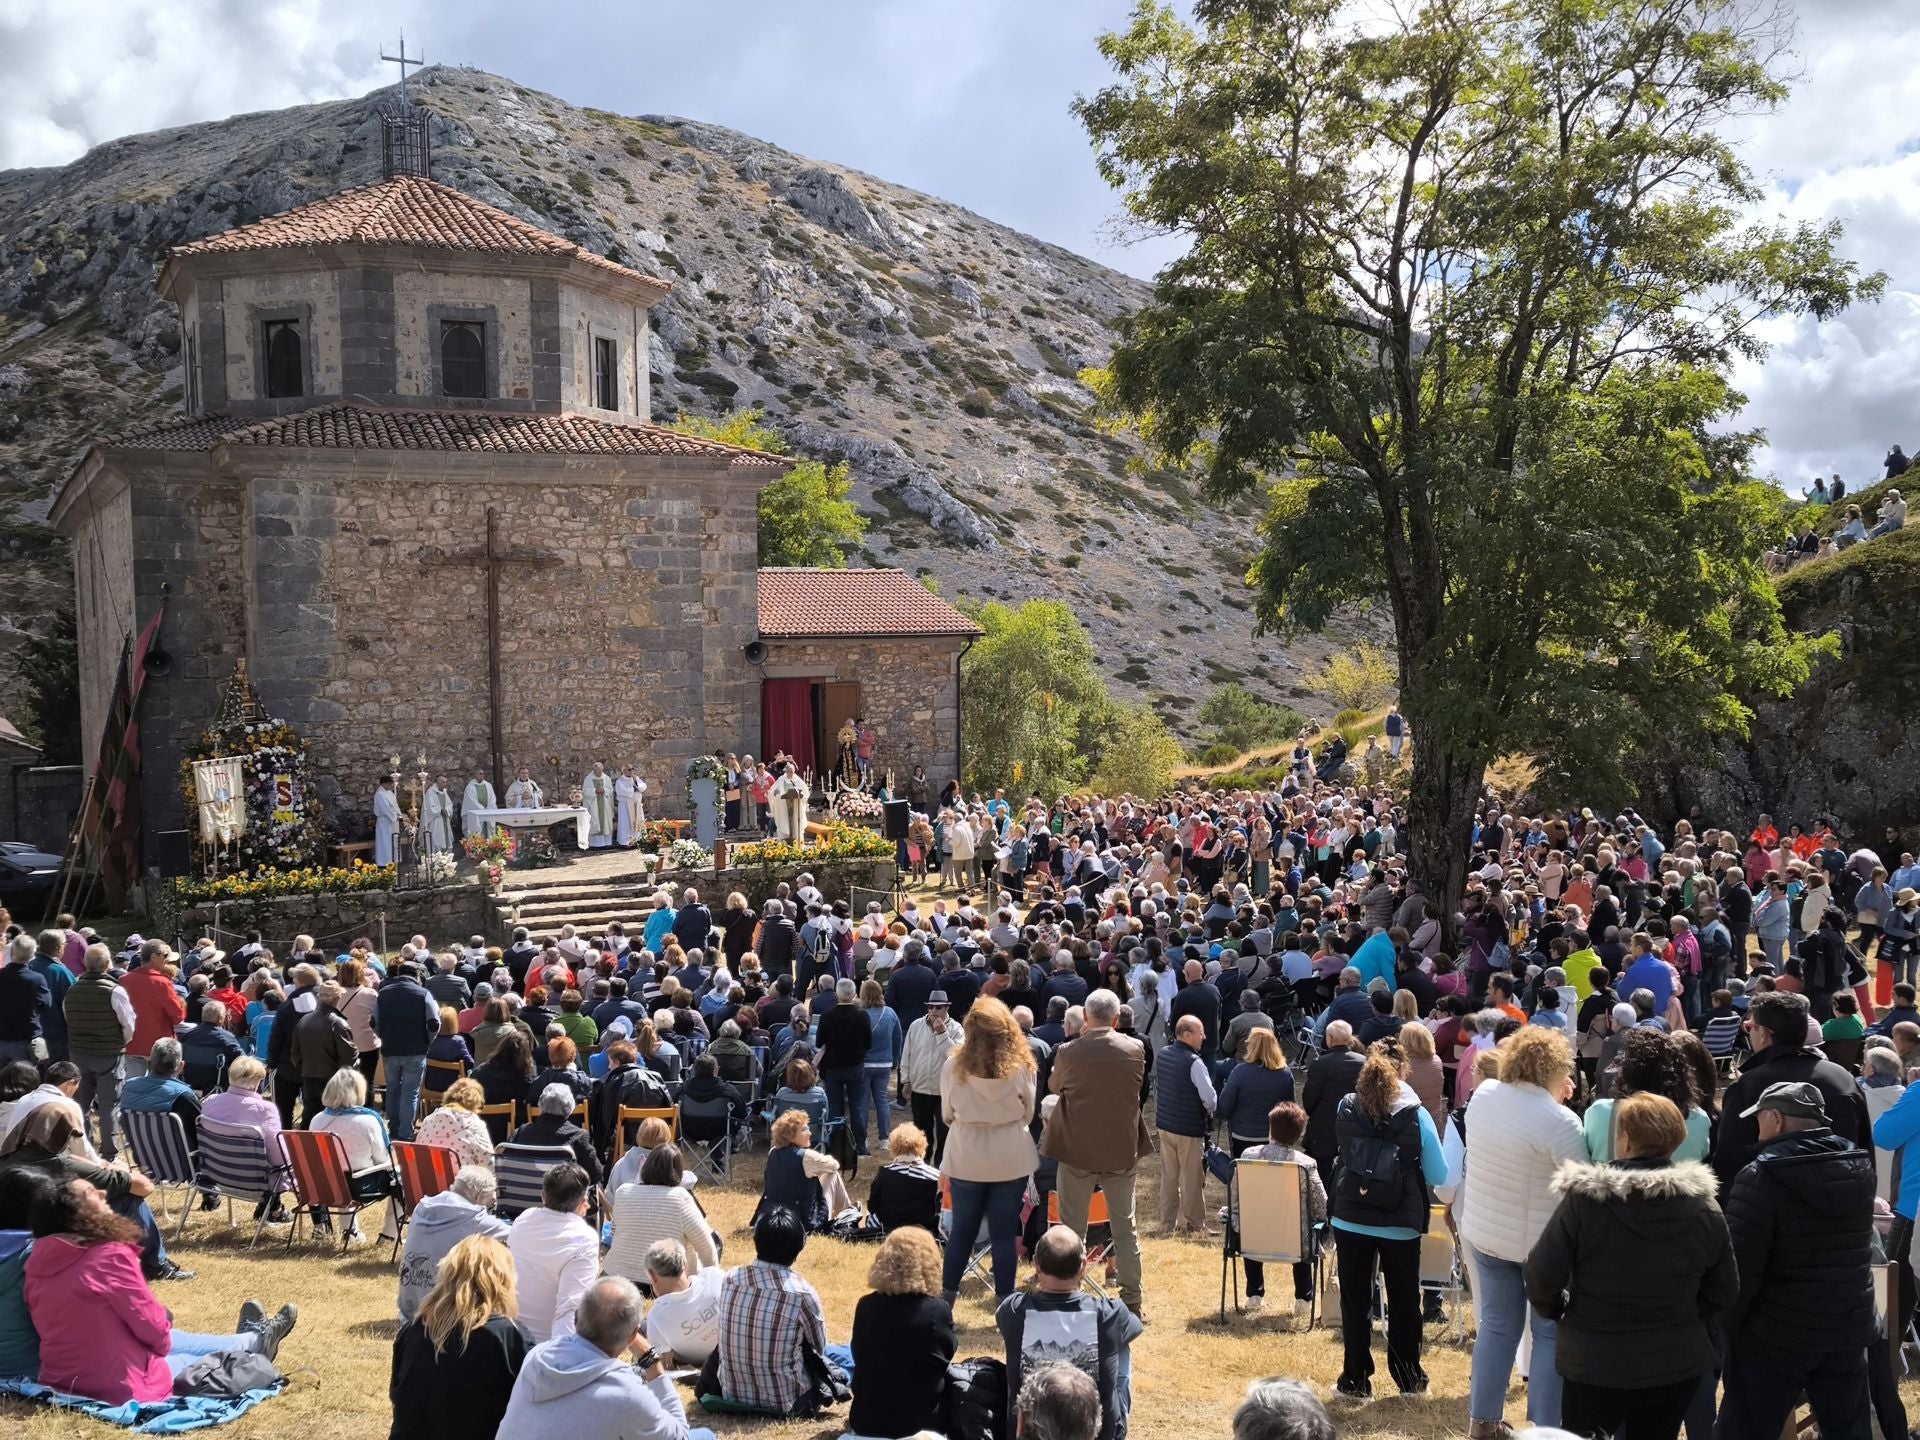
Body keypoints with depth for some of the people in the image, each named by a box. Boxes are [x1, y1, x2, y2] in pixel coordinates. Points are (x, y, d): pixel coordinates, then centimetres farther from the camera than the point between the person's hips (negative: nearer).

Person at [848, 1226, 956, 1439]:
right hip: (920, 1421, -4)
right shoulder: (938, 1310, -16)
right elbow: (946, 1356, 1)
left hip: (866, 1421, 4)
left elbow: (859, 1357, 6)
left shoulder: (866, 1306, -8)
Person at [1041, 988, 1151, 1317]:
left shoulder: (1069, 1052, -15)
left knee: (1072, 1226, 9)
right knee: (1125, 1225, 14)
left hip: (1077, 1149, -2)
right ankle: (1132, 1296, 20)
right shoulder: (1135, 1049, -8)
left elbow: (1053, 1086, 5)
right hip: (1123, 1149, 2)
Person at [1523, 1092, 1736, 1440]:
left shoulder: (1583, 1200, -18)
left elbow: (1542, 1274, -16)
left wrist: (1558, 1312, 4)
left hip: (1596, 1365, -3)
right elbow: (1724, 1294, 2)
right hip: (1678, 1365, 3)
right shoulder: (1704, 1209, -6)